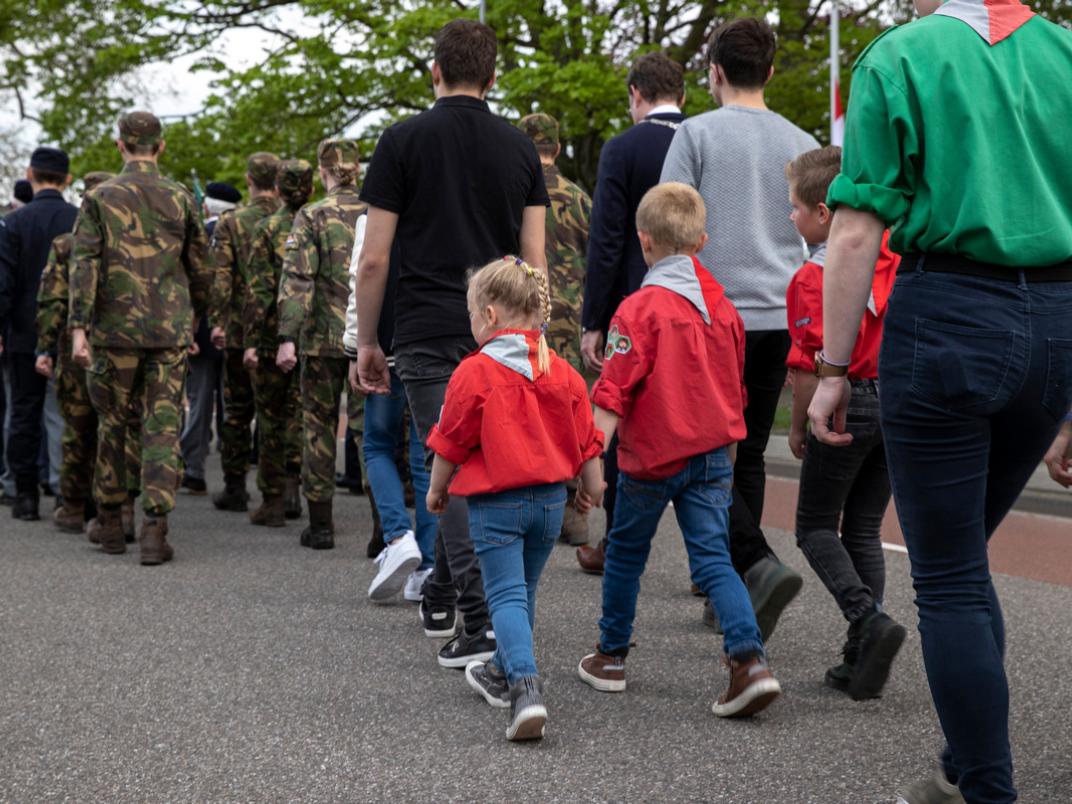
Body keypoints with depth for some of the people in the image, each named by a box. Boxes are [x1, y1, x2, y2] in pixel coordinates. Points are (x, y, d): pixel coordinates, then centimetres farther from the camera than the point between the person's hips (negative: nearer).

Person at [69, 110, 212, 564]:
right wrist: (195, 314, 26)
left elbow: (84, 265, -8)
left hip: (116, 329, 0)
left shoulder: (99, 198, -1)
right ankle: (154, 530, -8)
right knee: (163, 428, 0)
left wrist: (78, 329, -9)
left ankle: (109, 522, 22)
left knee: (111, 425, 13)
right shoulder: (180, 198, 4)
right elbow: (202, 267, 10)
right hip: (170, 330, 1)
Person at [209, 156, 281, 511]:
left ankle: (235, 487, 8)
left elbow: (221, 276, -10)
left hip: (243, 328, -2)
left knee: (237, 409, 6)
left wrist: (216, 321, -5)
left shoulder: (231, 223, -4)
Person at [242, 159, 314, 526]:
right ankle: (293, 483, -2)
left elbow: (259, 289, -10)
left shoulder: (267, 228, -6)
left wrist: (250, 340, -9)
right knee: (299, 410, 14)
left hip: (273, 333, -2)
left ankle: (272, 502, 10)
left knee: (271, 416, 6)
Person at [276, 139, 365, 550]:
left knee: (319, 425, 8)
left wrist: (288, 337, -12)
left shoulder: (311, 216, -4)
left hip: (324, 336, -2)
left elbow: (297, 279, -11)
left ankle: (321, 523, 11)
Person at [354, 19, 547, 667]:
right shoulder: (520, 148, 6)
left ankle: (482, 620, -12)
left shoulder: (404, 141, -3)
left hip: (429, 334, -4)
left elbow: (374, 258, -4)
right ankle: (441, 596, 29)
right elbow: (535, 260, 4)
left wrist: (367, 340, 4)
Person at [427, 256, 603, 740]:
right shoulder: (562, 373, 4)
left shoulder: (474, 373, -13)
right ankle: (503, 673, 37)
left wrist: (436, 489, 9)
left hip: (496, 503, -6)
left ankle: (526, 687, -25)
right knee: (523, 590, 20)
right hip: (550, 499, 6)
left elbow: (451, 441, -6)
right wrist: (594, 487, 25)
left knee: (506, 595, -6)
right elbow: (584, 439, 10)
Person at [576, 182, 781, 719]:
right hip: (713, 454, 4)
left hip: (653, 456, -4)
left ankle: (611, 656, 27)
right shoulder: (722, 305, 7)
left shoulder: (640, 308, -13)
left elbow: (613, 396, -17)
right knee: (713, 559, 2)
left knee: (625, 552, 14)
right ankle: (750, 659, -16)